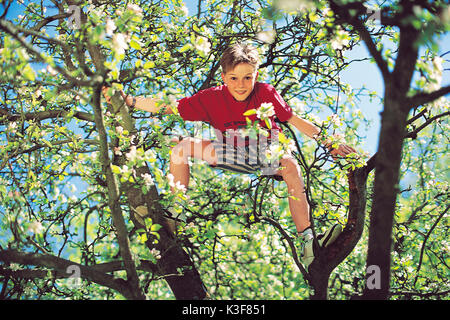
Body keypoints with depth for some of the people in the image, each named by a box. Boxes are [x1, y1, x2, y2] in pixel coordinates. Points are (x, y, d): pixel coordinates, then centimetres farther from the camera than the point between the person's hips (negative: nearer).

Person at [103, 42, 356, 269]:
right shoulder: (212, 98, -12)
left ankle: (307, 242, -40)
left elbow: (295, 120, -9)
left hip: (268, 155, -2)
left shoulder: (266, 93, -16)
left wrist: (328, 141, -14)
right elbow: (168, 107, -12)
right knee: (183, 147, -13)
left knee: (291, 166, -36)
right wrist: (128, 100, -19)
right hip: (233, 155, 3)